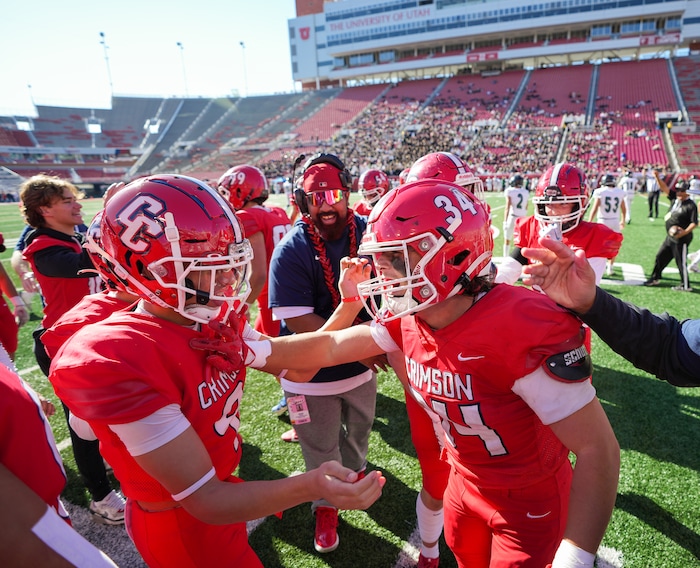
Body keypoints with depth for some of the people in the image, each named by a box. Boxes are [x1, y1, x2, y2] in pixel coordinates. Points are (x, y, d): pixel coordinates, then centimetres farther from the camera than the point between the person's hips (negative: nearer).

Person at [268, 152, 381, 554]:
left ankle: (354, 470, 61)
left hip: (362, 365, 4)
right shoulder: (292, 250, -22)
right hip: (313, 372, -3)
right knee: (321, 447, 17)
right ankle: (326, 504, 47)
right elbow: (299, 321, -24)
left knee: (359, 428, 29)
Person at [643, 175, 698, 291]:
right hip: (670, 237, 8)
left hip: (681, 239, -8)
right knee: (660, 257, 15)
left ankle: (685, 286, 11)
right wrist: (657, 177, -10)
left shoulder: (691, 205, -13)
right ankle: (655, 278, 30)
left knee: (681, 262, -1)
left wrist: (685, 232, -28)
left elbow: (694, 223, -14)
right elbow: (664, 188, 3)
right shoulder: (674, 199, 6)